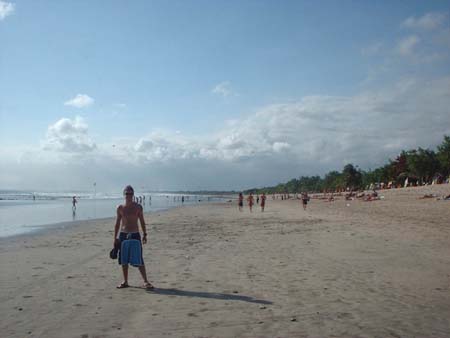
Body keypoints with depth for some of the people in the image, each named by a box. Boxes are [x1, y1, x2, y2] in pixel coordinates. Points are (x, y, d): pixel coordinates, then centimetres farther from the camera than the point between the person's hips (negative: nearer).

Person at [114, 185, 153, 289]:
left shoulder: (138, 207, 0)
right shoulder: (120, 208, 3)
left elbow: (142, 221, 6)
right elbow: (117, 223, 8)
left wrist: (144, 234, 3)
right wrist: (115, 238, 6)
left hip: (135, 235, -2)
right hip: (123, 235, 2)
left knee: (139, 260, -4)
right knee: (124, 260, 7)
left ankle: (145, 281, 2)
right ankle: (125, 282, 20)